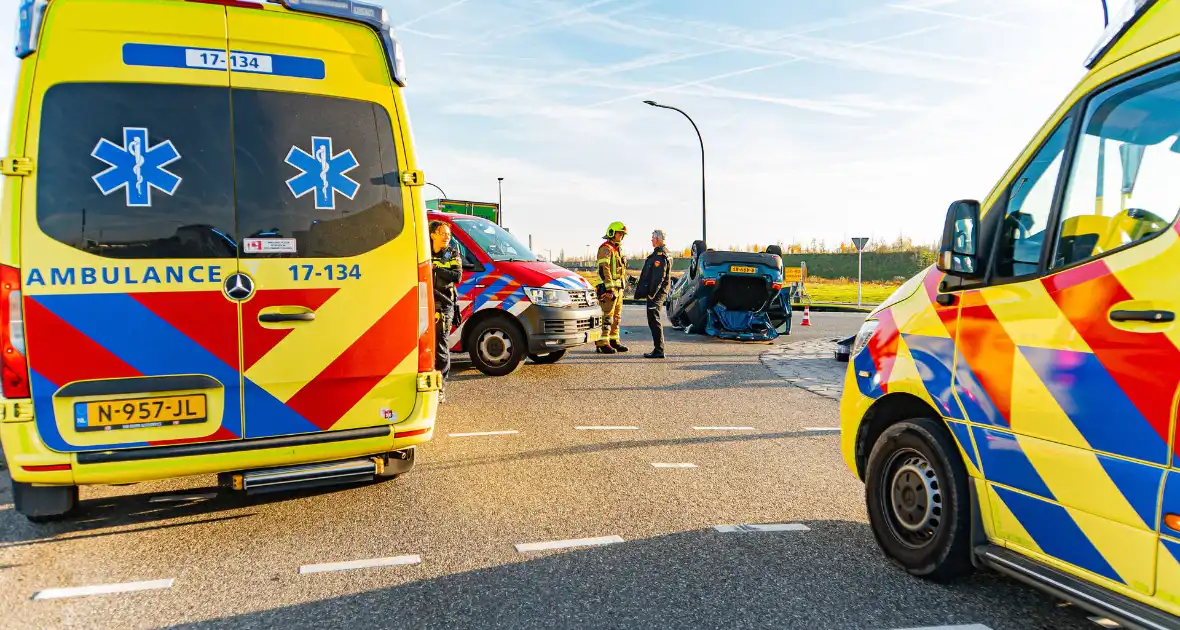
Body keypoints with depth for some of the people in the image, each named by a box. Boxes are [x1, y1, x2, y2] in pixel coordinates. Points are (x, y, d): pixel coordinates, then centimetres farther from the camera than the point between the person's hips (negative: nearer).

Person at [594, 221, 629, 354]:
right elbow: (604, 269, -19)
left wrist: (620, 288, 23)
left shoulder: (617, 249, 22)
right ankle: (602, 343, -12)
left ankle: (613, 341, 20)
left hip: (618, 288, 10)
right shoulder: (606, 249, -10)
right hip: (608, 288, -10)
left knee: (616, 315, 13)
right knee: (607, 315, -12)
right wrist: (609, 289, -25)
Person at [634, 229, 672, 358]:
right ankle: (658, 349, 19)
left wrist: (651, 293, -20)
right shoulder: (663, 254, 17)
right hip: (659, 292, 11)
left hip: (655, 293, -11)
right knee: (654, 321, 15)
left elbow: (658, 278, -23)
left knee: (654, 320, -8)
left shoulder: (659, 256, -17)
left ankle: (659, 350, -7)